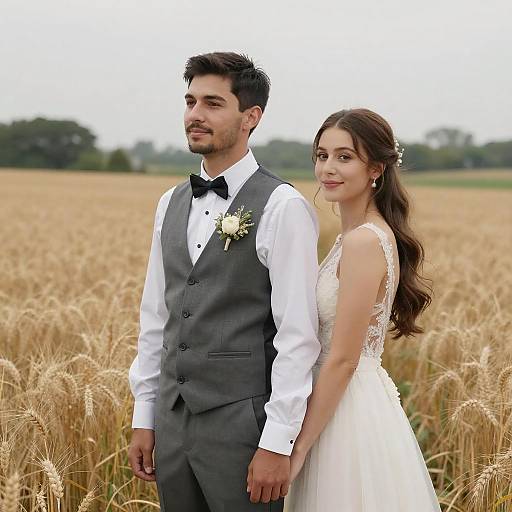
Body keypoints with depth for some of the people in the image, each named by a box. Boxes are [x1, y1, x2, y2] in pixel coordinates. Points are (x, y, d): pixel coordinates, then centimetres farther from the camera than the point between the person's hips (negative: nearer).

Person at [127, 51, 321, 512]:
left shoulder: (282, 207, -11)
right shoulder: (171, 204, 10)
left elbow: (298, 335, -13)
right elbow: (155, 318, 13)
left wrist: (278, 444, -15)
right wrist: (143, 418, 12)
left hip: (241, 425, -6)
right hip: (173, 422, 6)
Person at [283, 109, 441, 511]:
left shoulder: (363, 241, -19)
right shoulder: (362, 234, 10)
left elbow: (343, 359, -20)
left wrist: (299, 448, -15)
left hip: (348, 413, -9)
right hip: (354, 402, 9)